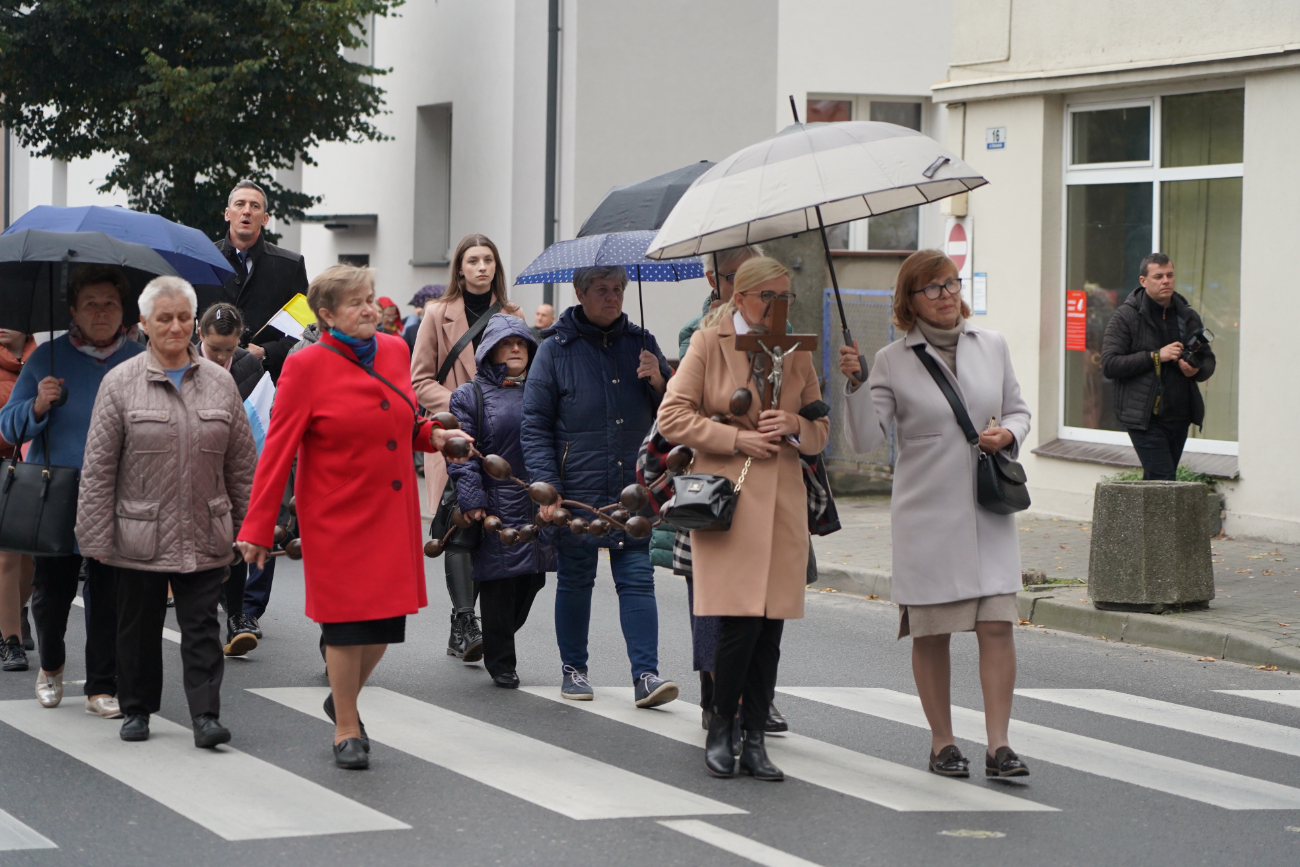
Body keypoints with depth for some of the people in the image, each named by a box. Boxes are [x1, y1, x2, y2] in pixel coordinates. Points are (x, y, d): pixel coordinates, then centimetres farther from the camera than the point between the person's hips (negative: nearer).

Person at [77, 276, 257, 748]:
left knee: (201, 627, -2)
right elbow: (98, 468, -3)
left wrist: (247, 527, 9)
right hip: (140, 537, -1)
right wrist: (97, 536, -6)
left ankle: (205, 714, -3)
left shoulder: (220, 382, 6)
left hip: (205, 537, 1)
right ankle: (137, 709, 24)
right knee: (139, 626, 10)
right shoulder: (120, 383, -2)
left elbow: (242, 462, 11)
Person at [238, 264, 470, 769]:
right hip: (337, 515, -5)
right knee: (347, 620, -1)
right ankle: (346, 730, 15)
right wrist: (258, 528, -11)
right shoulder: (306, 367, -11)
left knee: (386, 619, 8)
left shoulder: (394, 352, 6)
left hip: (393, 512, 5)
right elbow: (278, 449, -10)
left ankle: (344, 698, 34)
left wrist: (431, 436, 1)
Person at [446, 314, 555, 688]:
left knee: (532, 581, 5)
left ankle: (497, 646, 25)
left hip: (538, 504, 5)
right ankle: (500, 662, 6)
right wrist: (471, 499, -15)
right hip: (496, 506, -5)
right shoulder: (471, 395, 2)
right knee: (499, 584, -5)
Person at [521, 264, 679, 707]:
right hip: (577, 490, -2)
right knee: (575, 582, 8)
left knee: (638, 580, -4)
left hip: (633, 489, 2)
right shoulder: (556, 350, 0)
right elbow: (535, 425, -1)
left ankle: (646, 673, -5)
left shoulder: (640, 343, 10)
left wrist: (660, 383, -7)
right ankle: (573, 668, 21)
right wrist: (547, 488, -10)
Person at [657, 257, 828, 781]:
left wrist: (794, 425, -3)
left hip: (783, 498, 4)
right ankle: (720, 731, 5)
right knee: (741, 622, -12)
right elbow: (672, 416, -2)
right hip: (727, 497, -4)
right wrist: (735, 438, -10)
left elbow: (820, 431, 19)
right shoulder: (709, 344, 3)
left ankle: (754, 740, 9)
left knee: (771, 626, 1)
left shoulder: (797, 353, 15)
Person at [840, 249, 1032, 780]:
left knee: (998, 626, -7)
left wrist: (1009, 435, -3)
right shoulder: (892, 362, -1)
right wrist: (855, 386, -21)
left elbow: (1018, 411, 18)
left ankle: (998, 745, -3)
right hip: (926, 515, -2)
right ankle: (942, 743, 17)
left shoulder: (992, 346, 8)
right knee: (932, 633, 4)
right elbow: (865, 439, -7)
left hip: (989, 512, 2)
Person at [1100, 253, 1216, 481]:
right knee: (1165, 482, -15)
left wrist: (1196, 370, -4)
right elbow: (1109, 365, -11)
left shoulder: (1189, 317, 14)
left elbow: (1209, 361, 22)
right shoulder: (1126, 317, -2)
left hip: (1179, 417, 6)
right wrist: (1155, 357, -16)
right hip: (1144, 417, -6)